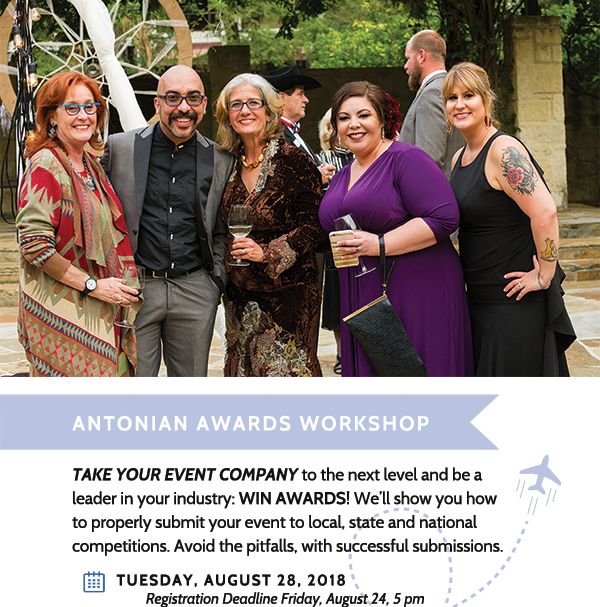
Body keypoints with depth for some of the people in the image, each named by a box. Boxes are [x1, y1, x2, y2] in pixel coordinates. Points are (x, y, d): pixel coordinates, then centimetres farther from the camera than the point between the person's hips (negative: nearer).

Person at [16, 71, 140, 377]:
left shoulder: (91, 166, 13)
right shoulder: (45, 166, -13)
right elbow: (34, 243, -19)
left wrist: (115, 286, 10)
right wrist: (93, 285, -18)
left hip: (100, 312, 8)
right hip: (61, 311, -8)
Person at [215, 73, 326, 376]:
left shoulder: (294, 162, -10)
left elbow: (313, 226, -11)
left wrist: (267, 252, -20)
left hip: (288, 293, -6)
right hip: (240, 296, 6)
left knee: (288, 372, -4)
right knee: (243, 372, 10)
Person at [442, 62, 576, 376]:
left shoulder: (504, 151, -17)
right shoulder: (461, 157, 12)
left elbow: (545, 213, -26)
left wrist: (544, 276, -22)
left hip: (517, 302, -9)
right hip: (480, 298, 9)